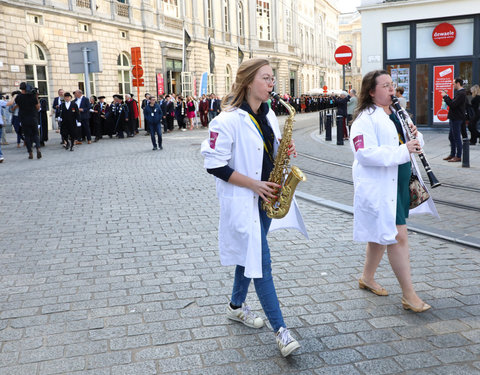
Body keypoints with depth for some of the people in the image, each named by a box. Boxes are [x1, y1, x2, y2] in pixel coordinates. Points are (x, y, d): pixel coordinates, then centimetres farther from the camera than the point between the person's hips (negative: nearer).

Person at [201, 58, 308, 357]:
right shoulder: (228, 120, -17)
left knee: (250, 253, 19)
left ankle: (237, 306, 38)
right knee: (261, 262, -6)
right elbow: (215, 165, -18)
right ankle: (281, 331, 0)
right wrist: (253, 184, -19)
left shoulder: (268, 115, 7)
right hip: (242, 201, -8)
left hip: (265, 197, 8)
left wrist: (283, 151, -5)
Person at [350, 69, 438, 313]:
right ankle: (409, 296, 2)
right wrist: (402, 151, -27)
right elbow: (365, 153, -25)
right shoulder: (366, 119, -13)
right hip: (379, 186, -9)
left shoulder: (396, 114, 15)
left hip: (399, 182, 9)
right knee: (399, 237, -7)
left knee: (382, 234, 17)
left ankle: (367, 279, 34)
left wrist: (416, 137, -3)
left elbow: (412, 145, 20)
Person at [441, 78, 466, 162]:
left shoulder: (461, 94, -17)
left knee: (457, 138, -4)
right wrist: (446, 96, 7)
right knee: (451, 137, 15)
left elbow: (453, 104, -23)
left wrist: (445, 96, -14)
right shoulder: (458, 93, 16)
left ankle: (458, 156, 1)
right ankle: (452, 154, 24)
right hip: (454, 119, 10)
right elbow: (453, 102, 15)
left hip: (457, 119, -10)